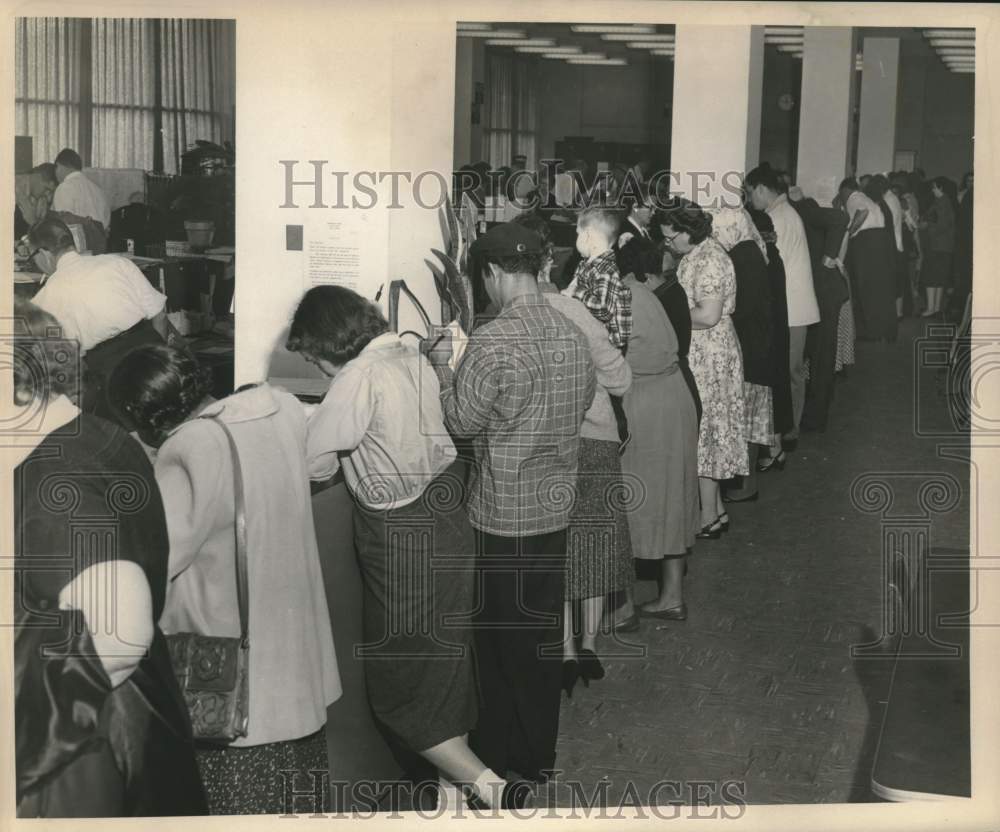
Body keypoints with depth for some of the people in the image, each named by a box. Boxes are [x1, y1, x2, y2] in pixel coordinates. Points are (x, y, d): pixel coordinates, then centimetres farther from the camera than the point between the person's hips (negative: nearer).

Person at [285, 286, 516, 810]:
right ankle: (457, 777, 31)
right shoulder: (413, 359, 4)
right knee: (446, 663, 19)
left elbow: (314, 466, -13)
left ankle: (490, 788, 1)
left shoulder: (358, 379, -19)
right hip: (448, 526, 8)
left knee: (400, 691, 6)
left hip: (403, 543, -8)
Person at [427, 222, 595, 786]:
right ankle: (541, 749, 31)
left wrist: (444, 363, 1)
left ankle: (500, 753, 22)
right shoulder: (574, 335, 1)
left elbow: (461, 421, -13)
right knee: (545, 627, 18)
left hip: (503, 513, -6)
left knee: (503, 634, 8)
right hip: (557, 505, 6)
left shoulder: (493, 343, -21)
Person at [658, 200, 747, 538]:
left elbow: (708, 315, -27)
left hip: (708, 356, -10)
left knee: (702, 432, -2)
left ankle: (709, 519, 7)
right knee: (706, 433, 15)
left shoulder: (710, 260, -21)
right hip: (696, 355, 10)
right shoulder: (695, 255, 10)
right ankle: (715, 509, 25)